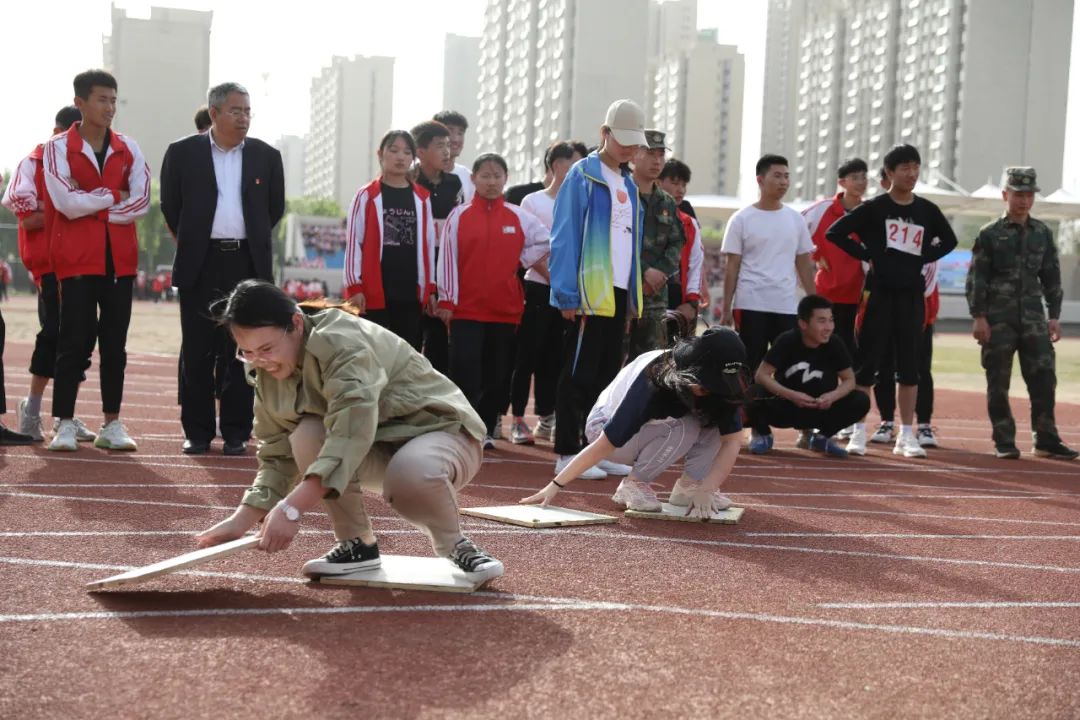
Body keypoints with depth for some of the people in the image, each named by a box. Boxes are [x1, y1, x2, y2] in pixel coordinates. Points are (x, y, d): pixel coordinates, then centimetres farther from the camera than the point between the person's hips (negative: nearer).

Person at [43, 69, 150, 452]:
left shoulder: (127, 148, 9)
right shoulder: (58, 148, -1)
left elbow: (141, 201, -2)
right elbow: (67, 203, -14)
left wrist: (90, 205, -7)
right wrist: (113, 196, -4)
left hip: (120, 258, 4)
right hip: (77, 258, -4)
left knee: (115, 342, 6)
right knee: (74, 340, -4)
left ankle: (112, 424, 12)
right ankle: (65, 425, 2)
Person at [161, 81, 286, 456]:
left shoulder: (266, 156, 7)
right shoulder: (182, 153, 3)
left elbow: (275, 208, 15)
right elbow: (170, 205, 10)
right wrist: (190, 242, 11)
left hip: (247, 265, 1)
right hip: (200, 266, -1)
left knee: (240, 351, 2)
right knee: (197, 352, 3)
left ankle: (236, 432, 8)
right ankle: (197, 431, 10)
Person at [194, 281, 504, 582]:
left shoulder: (342, 341, -29)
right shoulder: (269, 374, -4)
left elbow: (352, 431, -41)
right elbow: (277, 455, -2)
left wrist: (292, 509, -46)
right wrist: (241, 520, -17)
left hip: (439, 430, -7)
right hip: (378, 449, 7)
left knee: (411, 474, -41)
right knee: (307, 436, -22)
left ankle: (455, 547, -10)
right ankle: (357, 543, -4)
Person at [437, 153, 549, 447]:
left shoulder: (517, 217, 6)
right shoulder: (459, 215, 1)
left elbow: (545, 241, 17)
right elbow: (447, 258, -1)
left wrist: (520, 261, 7)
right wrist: (446, 301, -5)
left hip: (505, 309, 3)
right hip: (466, 309, -2)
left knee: (497, 374, 7)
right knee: (464, 371, -9)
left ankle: (485, 430, 17)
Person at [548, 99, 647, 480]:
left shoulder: (628, 185, 16)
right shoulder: (582, 176, -6)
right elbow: (564, 238, -11)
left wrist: (632, 297, 13)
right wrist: (567, 294, -16)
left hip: (619, 293, 7)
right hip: (590, 292, -7)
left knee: (607, 374, 11)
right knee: (579, 374, -5)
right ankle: (567, 452, -1)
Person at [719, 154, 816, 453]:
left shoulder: (795, 219, 11)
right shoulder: (742, 219, 1)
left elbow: (804, 265, 13)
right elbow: (732, 267, 0)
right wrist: (725, 309, -5)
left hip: (787, 307, 3)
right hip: (751, 306, -3)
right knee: (754, 370, 0)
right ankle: (760, 431, 7)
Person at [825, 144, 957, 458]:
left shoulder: (927, 210, 8)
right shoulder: (874, 207, -3)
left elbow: (949, 241, 22)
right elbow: (835, 232, -6)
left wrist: (923, 257, 7)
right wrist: (866, 255, -7)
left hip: (912, 296, 4)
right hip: (879, 293, -4)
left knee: (910, 366, 7)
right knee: (866, 362, 0)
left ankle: (906, 435, 13)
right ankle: (858, 431, 6)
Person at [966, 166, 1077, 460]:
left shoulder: (1042, 233, 11)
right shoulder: (990, 234, -1)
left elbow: (1052, 276, 14)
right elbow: (976, 278, -3)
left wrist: (1054, 315, 8)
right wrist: (979, 317, -10)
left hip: (1033, 317, 3)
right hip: (998, 318, -3)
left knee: (1044, 378, -1)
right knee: (998, 383, 0)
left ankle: (1046, 440, 6)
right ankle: (1004, 442, 8)